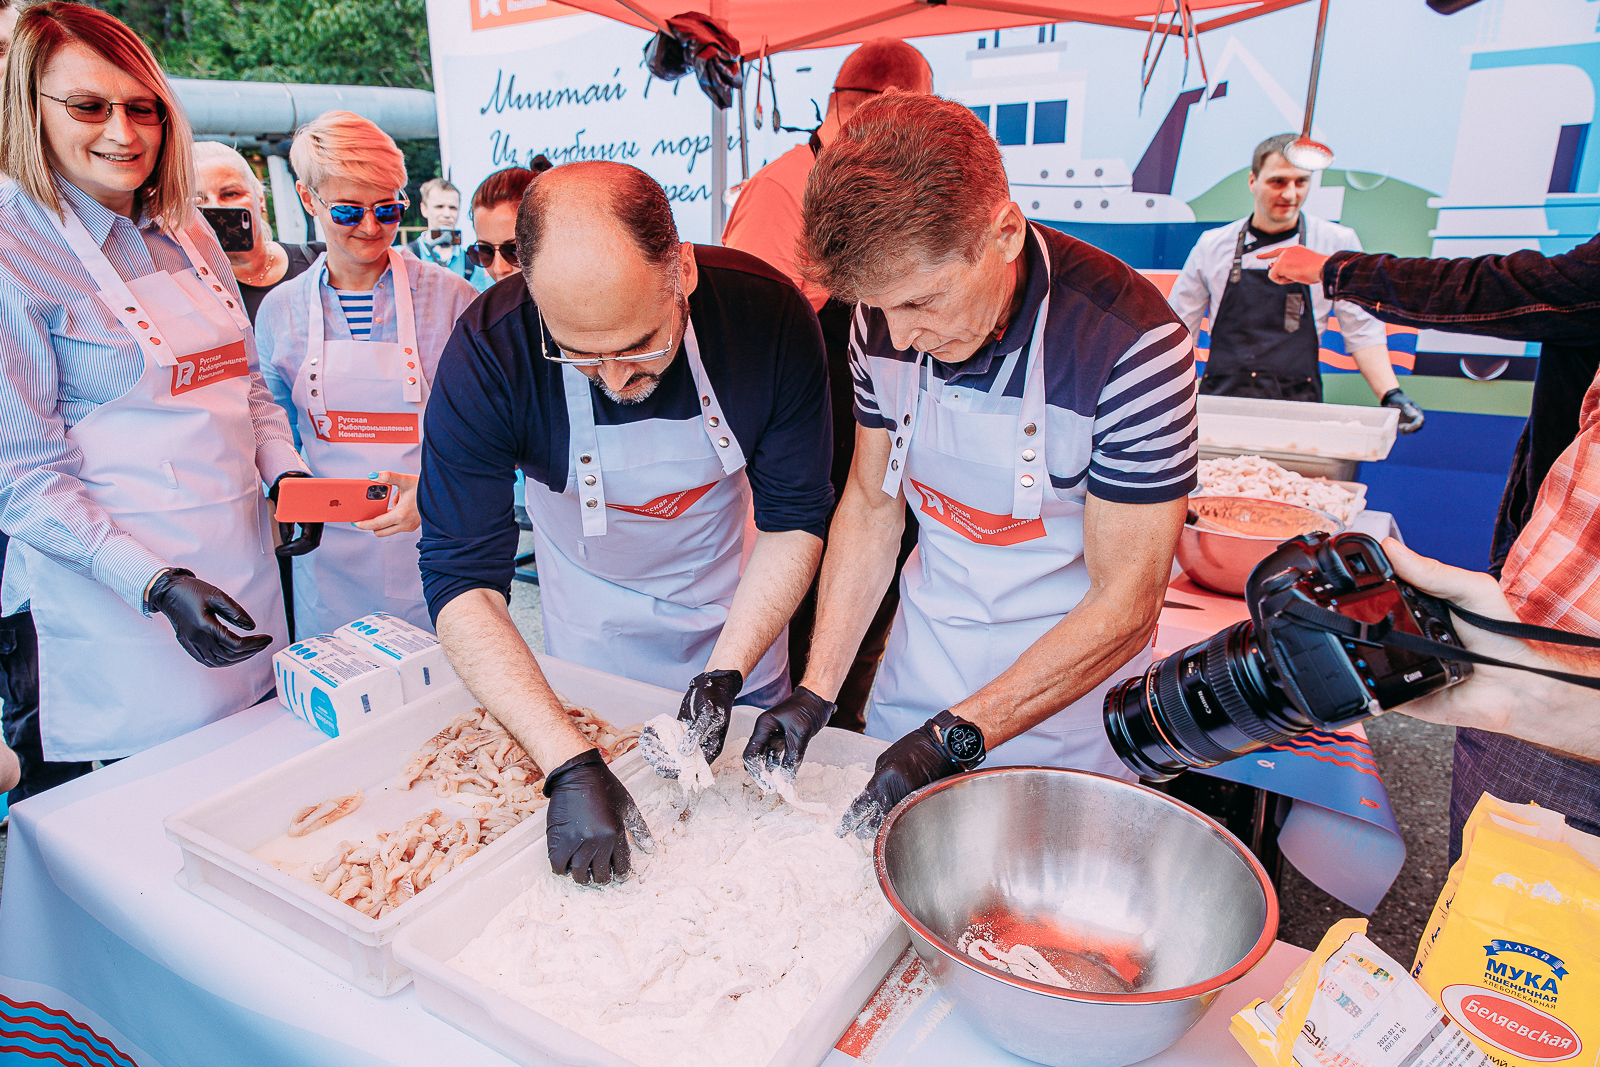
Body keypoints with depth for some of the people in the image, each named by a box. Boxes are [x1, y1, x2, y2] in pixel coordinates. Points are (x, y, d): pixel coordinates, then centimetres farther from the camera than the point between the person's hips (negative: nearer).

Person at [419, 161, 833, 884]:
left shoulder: (770, 314, -29)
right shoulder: (487, 351, -31)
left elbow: (795, 520, -19)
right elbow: (462, 580, -32)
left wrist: (728, 672, -29)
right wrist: (570, 765, -41)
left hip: (736, 627, 1)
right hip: (590, 642, 0)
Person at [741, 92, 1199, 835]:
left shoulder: (1132, 346, -27)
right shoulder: (887, 316, -12)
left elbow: (1124, 603, -21)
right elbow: (871, 505, -2)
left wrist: (958, 735, -25)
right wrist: (816, 690, -8)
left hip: (1067, 687, -4)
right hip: (921, 663, 4)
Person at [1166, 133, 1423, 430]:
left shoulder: (1338, 244, 7)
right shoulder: (1212, 244, 8)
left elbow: (1362, 330, 8)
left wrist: (1392, 396, -4)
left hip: (1297, 406, 0)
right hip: (1219, 403, 0)